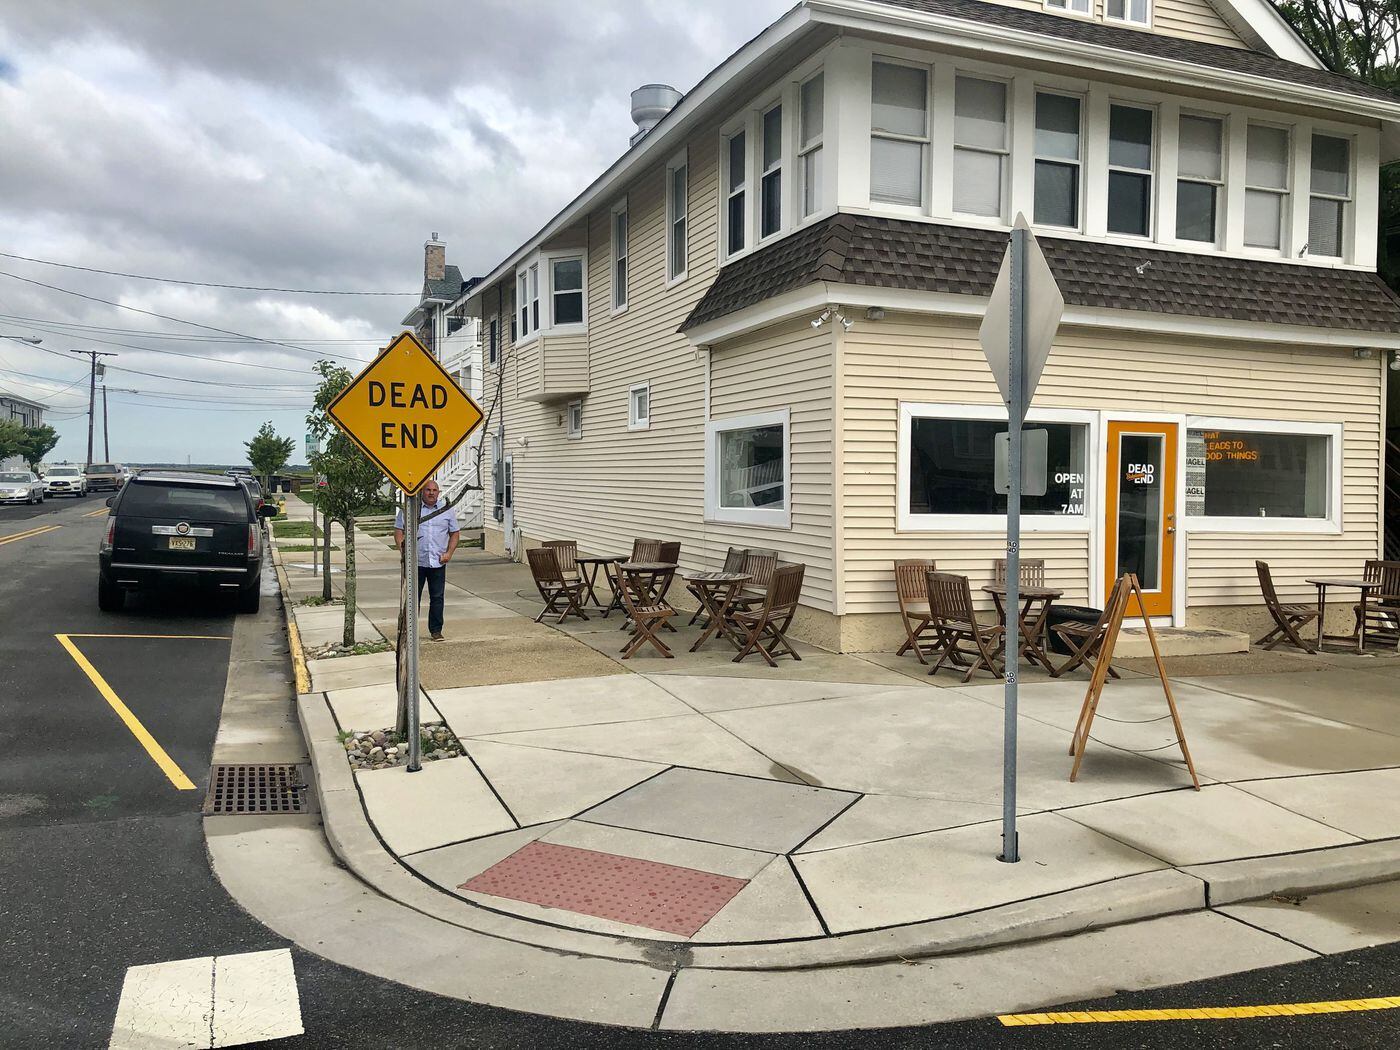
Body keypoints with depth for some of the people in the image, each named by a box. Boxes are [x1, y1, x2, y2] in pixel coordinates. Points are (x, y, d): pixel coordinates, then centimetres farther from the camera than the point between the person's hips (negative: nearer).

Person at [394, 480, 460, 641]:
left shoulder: (447, 510, 9)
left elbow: (454, 533, 13)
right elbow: (398, 531, 4)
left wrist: (449, 553, 0)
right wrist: (403, 550, -9)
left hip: (438, 563, 2)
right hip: (415, 562, -2)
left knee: (437, 597, 5)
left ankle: (436, 630, 14)